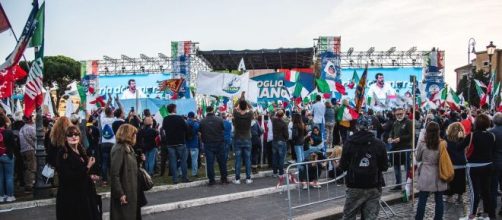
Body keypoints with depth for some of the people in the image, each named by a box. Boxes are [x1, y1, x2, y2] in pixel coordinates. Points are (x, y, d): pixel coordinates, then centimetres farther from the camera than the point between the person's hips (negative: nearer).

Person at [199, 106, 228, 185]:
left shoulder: (202, 121, -4)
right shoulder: (219, 120, -7)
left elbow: (201, 133, 2)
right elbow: (223, 130, 1)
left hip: (208, 144, 0)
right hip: (219, 143, 0)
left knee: (209, 162, 4)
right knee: (222, 161, 10)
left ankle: (211, 180, 5)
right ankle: (224, 179, 15)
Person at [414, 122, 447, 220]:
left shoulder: (422, 144, -9)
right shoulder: (443, 144, -5)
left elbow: (418, 158, 5)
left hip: (425, 176, -2)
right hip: (439, 175, 2)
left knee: (422, 201, 3)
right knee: (439, 200, 10)